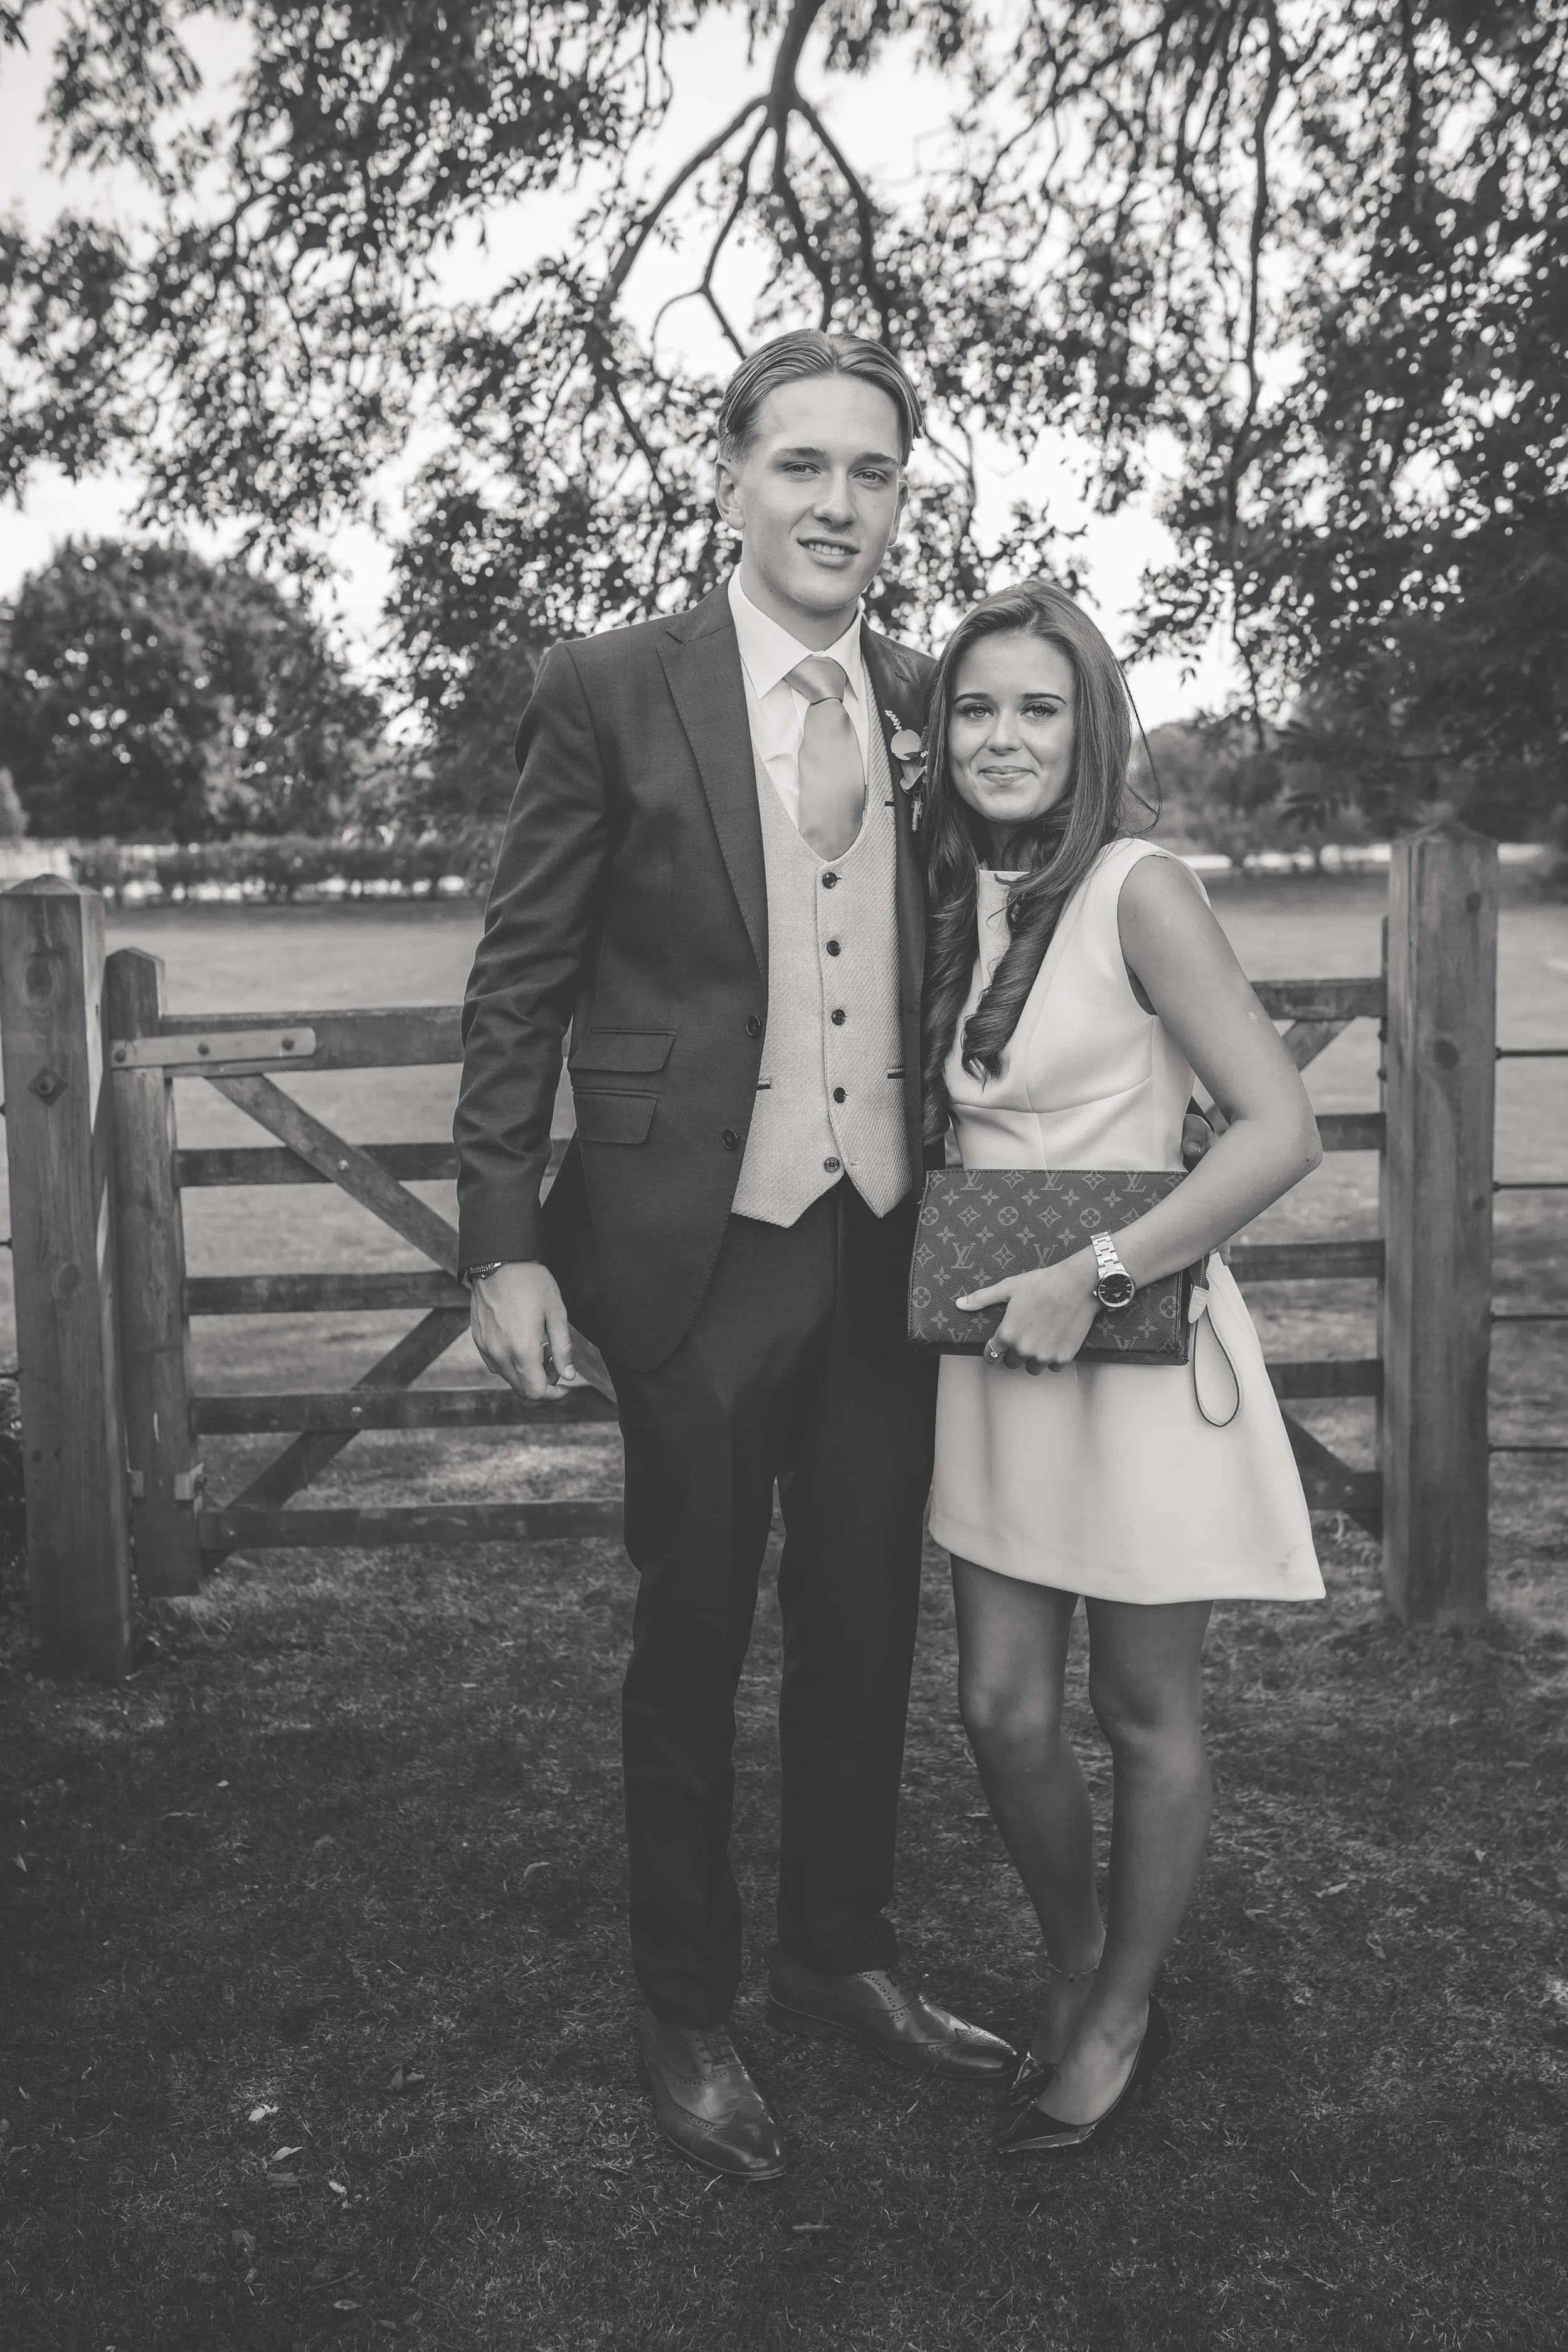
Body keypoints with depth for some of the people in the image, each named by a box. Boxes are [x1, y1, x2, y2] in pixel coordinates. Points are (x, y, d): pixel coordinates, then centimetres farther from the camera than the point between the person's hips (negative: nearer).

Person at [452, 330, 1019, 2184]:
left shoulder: (927, 704, 7)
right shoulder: (608, 693, -6)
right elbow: (519, 988, -5)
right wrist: (502, 1240, -9)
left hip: (889, 1242, 4)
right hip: (700, 1249, -4)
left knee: (866, 1620, 15)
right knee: (692, 1636, 9)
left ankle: (839, 1960, 36)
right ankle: (683, 2011, 29)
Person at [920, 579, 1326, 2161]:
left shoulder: (1137, 892, -13)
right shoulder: (955, 905, 8)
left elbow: (1280, 1129, -18)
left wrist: (1093, 1277, -21)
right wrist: (965, 1284, 4)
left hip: (1137, 1345, -5)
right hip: (998, 1355, 6)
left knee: (1145, 1716, 10)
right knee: (1002, 1712, 8)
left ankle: (1121, 2017, 31)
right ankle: (1069, 1968, 35)